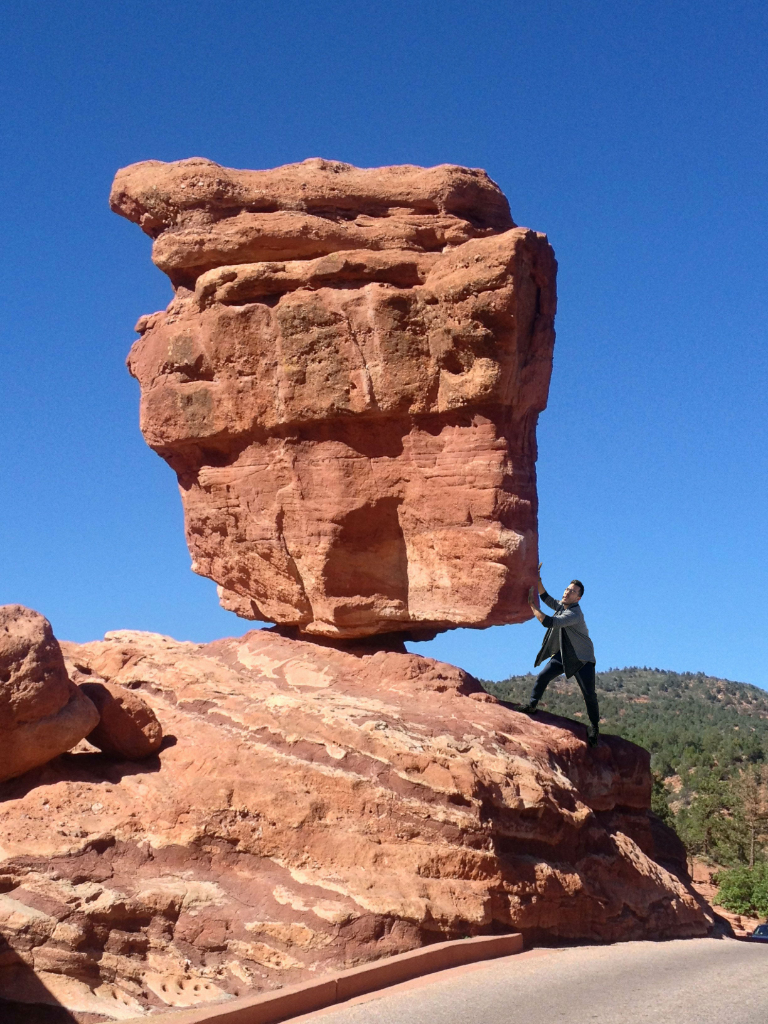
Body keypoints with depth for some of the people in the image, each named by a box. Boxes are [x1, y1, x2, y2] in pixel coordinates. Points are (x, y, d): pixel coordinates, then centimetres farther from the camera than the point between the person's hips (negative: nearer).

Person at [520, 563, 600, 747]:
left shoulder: (574, 614, -29)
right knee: (542, 677, -9)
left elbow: (548, 622, -37)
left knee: (589, 694, -6)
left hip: (582, 659, -7)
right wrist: (538, 580, -1)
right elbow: (546, 597, 13)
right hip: (562, 654, 7)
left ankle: (594, 727, 8)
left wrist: (533, 606, -30)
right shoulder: (561, 605, -1)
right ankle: (532, 706, 3)